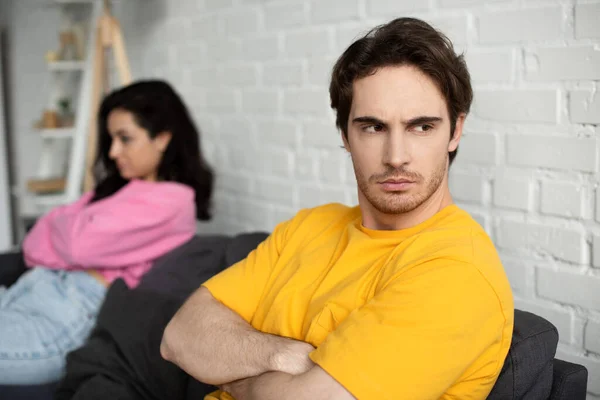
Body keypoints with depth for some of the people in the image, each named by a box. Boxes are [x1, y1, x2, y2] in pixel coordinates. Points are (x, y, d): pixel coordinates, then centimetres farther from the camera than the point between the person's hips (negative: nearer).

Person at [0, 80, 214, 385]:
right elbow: (36, 243, 16)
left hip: (73, 312, -9)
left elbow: (83, 244, -13)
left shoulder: (170, 200, -5)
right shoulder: (119, 188, 23)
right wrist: (69, 227, -6)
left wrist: (58, 221, 9)